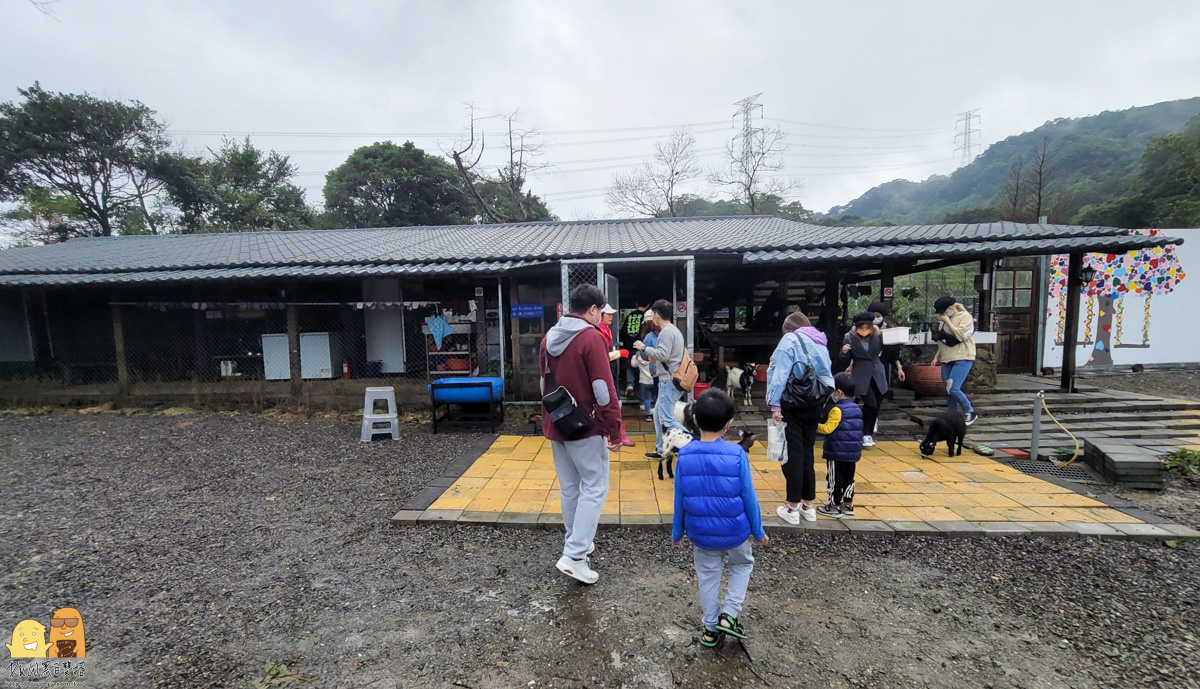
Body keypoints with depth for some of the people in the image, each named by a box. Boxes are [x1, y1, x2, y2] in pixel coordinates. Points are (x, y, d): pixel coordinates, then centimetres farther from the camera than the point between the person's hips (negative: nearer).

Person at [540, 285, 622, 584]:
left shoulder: (549, 338, 9)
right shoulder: (591, 337, -15)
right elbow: (604, 389, -19)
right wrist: (615, 427, -11)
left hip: (556, 426, 8)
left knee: (569, 488, 17)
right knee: (594, 488, 2)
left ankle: (576, 543, 30)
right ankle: (574, 556, -2)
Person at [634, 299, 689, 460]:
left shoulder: (666, 331, -15)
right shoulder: (673, 330, 17)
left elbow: (663, 355, -23)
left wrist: (644, 348, -12)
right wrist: (655, 357, 18)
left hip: (669, 381, -11)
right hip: (671, 380, 11)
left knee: (667, 420, -8)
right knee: (659, 415, 16)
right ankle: (661, 450, 23)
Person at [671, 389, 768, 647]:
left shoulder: (685, 455, -13)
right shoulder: (736, 454, -19)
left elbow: (679, 499, -4)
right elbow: (749, 497, -10)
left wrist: (677, 532, 10)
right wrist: (758, 531, 5)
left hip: (700, 534, 2)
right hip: (734, 532, -1)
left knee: (708, 576, 21)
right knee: (742, 565, 27)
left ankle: (711, 628, 31)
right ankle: (729, 615, 18)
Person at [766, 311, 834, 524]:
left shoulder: (791, 339, -4)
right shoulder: (821, 344, 15)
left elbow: (780, 372, -15)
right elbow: (827, 377, 12)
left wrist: (775, 404, -17)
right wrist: (824, 404, 12)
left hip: (793, 405, -6)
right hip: (815, 406, 6)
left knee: (793, 455, 0)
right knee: (807, 454, 14)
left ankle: (792, 507, 6)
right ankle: (808, 505, 23)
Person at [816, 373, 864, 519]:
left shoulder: (837, 409, -18)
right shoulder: (857, 409, 8)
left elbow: (827, 428, -23)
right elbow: (859, 429, 15)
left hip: (836, 452, -8)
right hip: (853, 452, 8)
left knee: (834, 480, 3)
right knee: (849, 478, 17)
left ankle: (834, 507, 11)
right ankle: (848, 505, 26)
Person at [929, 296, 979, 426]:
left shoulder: (965, 317, -8)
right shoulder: (945, 318, 12)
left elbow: (961, 335, -21)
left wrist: (947, 321, -16)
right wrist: (937, 356, 17)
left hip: (962, 359, -7)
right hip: (947, 359, 7)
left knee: (953, 389, -16)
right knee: (948, 391, 7)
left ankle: (970, 413, 5)